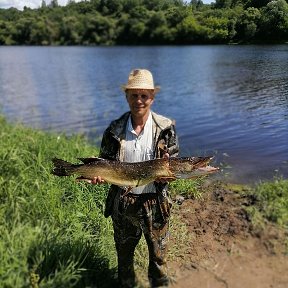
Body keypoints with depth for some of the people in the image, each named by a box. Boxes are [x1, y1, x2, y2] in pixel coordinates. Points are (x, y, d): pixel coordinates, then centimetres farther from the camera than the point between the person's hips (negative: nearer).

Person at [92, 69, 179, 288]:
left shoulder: (165, 128, -8)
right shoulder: (115, 129, -3)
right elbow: (105, 161, 4)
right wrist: (99, 174, -17)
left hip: (155, 203, -2)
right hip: (122, 202, 2)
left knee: (158, 255, 16)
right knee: (124, 253, 23)